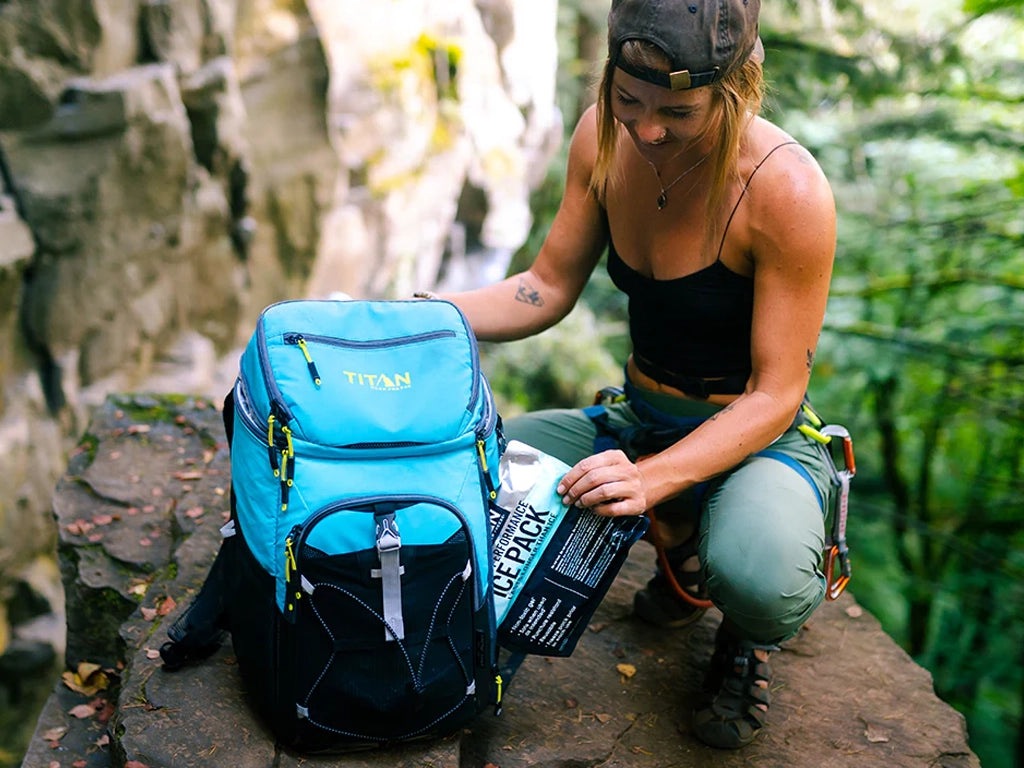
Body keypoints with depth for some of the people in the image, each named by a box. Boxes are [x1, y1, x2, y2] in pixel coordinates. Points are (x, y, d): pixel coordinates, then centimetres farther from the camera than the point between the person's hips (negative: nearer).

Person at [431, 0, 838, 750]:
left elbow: (775, 393, -21)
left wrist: (651, 478, -35)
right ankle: (682, 541, 7)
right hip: (643, 420, 6)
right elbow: (548, 288, 1)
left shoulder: (788, 188, -25)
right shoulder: (605, 139, -8)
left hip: (761, 438, -5)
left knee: (758, 578, -38)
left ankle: (747, 635, 4)